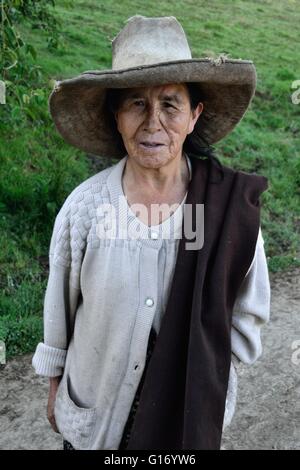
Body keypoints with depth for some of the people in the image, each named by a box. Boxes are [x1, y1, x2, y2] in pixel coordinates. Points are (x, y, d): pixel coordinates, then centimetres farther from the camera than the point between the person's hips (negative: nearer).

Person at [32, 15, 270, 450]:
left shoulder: (231, 205, -18)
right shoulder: (84, 206, -17)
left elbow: (248, 315, -4)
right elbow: (59, 307, -3)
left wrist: (206, 377, -4)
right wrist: (55, 386, 7)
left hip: (194, 410, 0)